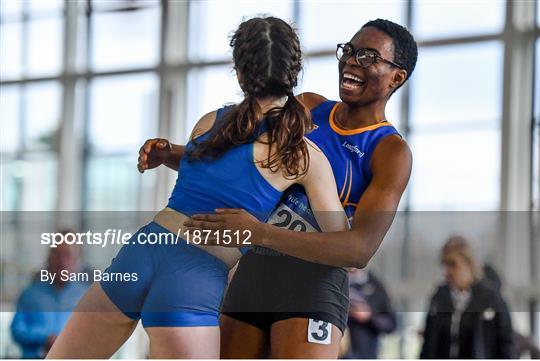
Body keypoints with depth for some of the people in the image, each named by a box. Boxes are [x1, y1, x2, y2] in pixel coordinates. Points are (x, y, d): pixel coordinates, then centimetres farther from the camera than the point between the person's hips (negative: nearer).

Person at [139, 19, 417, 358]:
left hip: (313, 281, -6)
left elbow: (362, 248, -19)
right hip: (252, 271, 6)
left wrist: (261, 233, -31)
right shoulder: (309, 108, 14)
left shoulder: (391, 151, -5)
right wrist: (170, 154, -1)